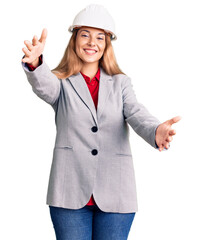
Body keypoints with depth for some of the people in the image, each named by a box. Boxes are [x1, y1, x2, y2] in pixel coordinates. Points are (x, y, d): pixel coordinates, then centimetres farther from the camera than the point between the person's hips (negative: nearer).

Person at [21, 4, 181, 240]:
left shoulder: (121, 83, 11)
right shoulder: (63, 83, 7)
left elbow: (137, 115, -5)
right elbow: (43, 85, -16)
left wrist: (156, 131, -30)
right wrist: (34, 63, -41)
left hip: (115, 195, 1)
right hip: (71, 194, -1)